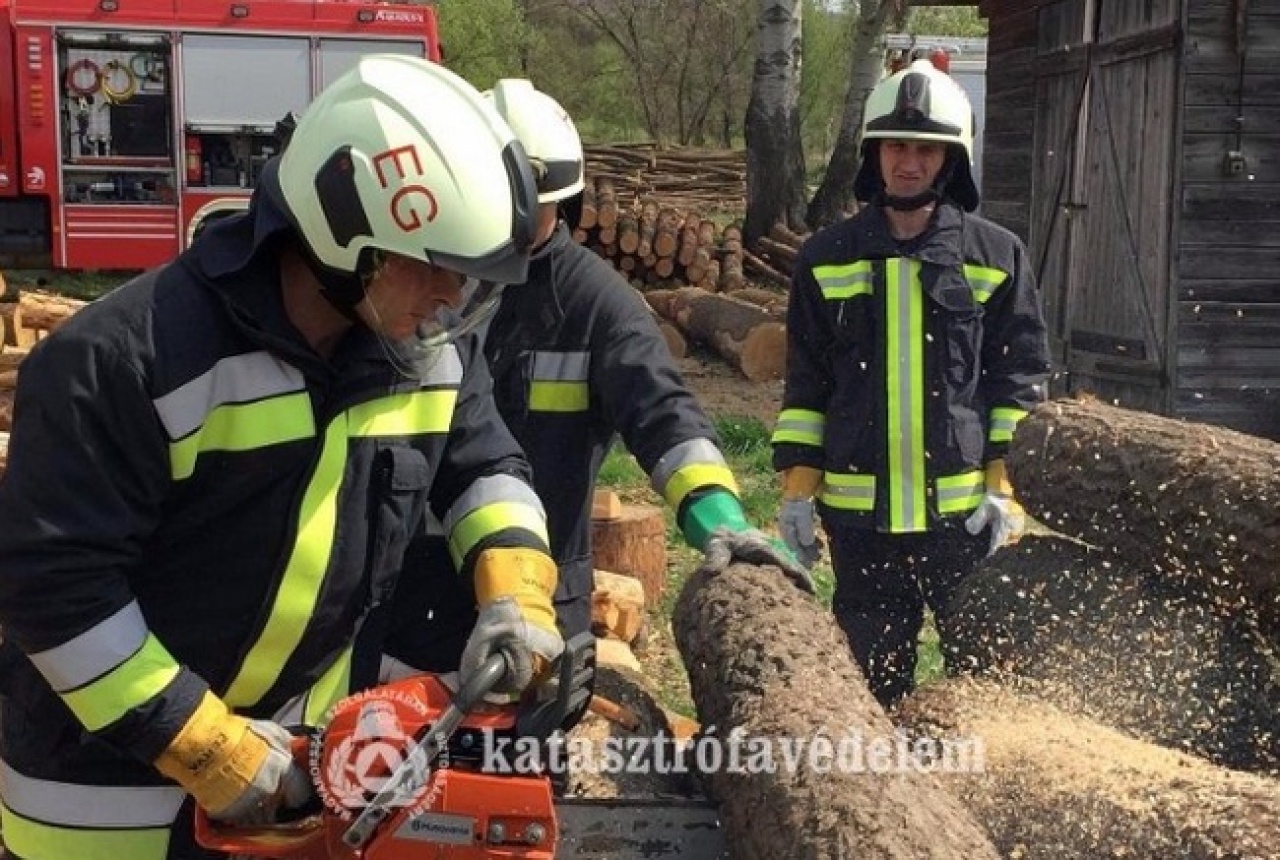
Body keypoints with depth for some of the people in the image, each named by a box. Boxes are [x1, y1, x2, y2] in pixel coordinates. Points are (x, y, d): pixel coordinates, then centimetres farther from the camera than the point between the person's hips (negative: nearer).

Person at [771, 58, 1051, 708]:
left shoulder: (997, 256, 2)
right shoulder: (827, 258, 6)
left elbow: (1021, 378, 2)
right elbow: (805, 382, 8)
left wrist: (1005, 485, -5)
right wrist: (797, 488, 3)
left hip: (964, 508, -1)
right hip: (859, 510, 2)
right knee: (871, 676, 12)